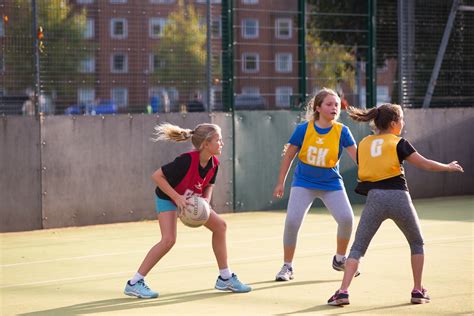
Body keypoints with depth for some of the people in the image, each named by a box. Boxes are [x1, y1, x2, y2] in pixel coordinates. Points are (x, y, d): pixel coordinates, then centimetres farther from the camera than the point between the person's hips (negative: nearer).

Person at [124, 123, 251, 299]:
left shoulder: (213, 164, -13)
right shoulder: (187, 160, -35)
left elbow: (208, 185, 6)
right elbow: (157, 176, -30)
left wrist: (206, 200, -15)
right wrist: (177, 197, -33)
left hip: (191, 200, 8)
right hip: (168, 198, -8)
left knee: (220, 225, 4)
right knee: (169, 239, -25)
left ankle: (225, 278, 16)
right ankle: (134, 283, -17)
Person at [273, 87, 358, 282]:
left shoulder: (341, 131, -10)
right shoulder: (303, 129, -10)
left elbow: (357, 156, -13)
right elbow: (288, 156, 1)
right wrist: (280, 183, 5)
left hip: (331, 184, 1)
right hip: (304, 182, -1)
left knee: (346, 218, -14)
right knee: (292, 221, -15)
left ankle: (339, 260, 14)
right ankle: (287, 267, 4)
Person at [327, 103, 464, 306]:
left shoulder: (363, 144, 11)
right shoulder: (399, 143, 0)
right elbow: (425, 164, 1)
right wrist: (449, 167, 15)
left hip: (374, 198, 2)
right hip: (398, 197, -2)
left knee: (357, 248, 7)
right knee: (417, 243, 21)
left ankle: (343, 291, -9)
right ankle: (418, 291, 20)